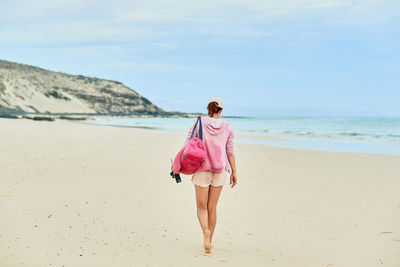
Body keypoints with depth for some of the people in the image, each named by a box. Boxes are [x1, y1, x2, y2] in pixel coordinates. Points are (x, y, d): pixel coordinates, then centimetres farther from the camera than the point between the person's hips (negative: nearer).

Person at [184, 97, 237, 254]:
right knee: (212, 207, 12)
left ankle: (206, 231, -23)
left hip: (202, 169, -2)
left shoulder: (198, 124, -3)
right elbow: (230, 151, 2)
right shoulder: (226, 127, 3)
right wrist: (234, 172, 7)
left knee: (201, 207, 6)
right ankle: (209, 241, 15)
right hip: (220, 170, 2)